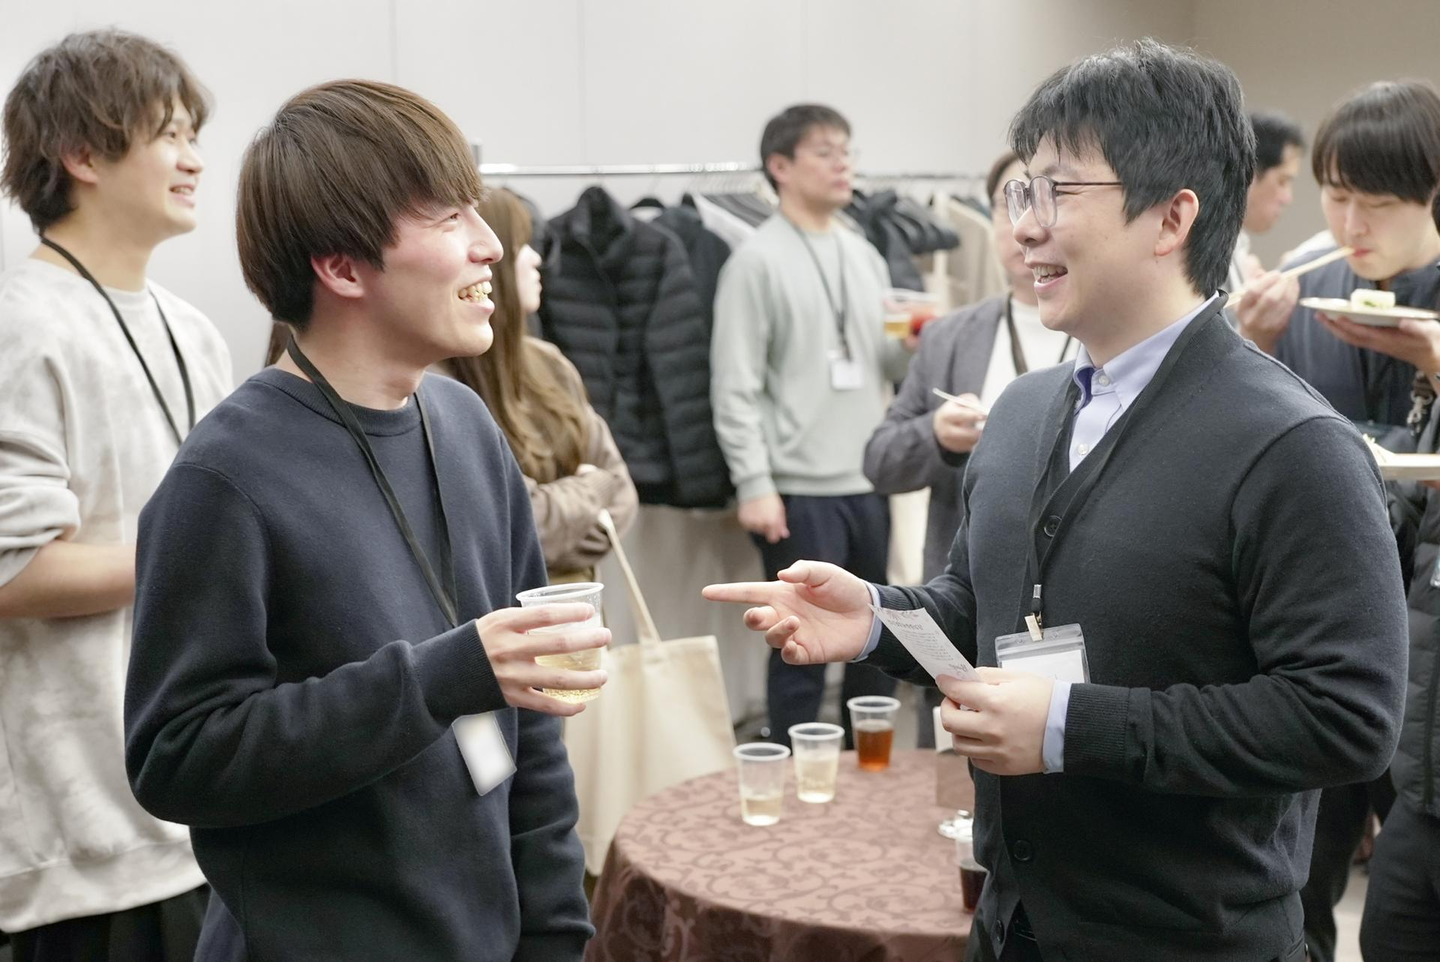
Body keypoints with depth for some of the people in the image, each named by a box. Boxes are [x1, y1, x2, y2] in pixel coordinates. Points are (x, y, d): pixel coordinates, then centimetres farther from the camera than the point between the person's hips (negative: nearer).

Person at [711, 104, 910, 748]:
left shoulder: (864, 256, 13)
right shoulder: (757, 262, -6)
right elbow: (736, 387, -10)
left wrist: (912, 346, -4)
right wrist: (754, 484, -16)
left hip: (868, 483, 6)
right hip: (800, 489, -6)